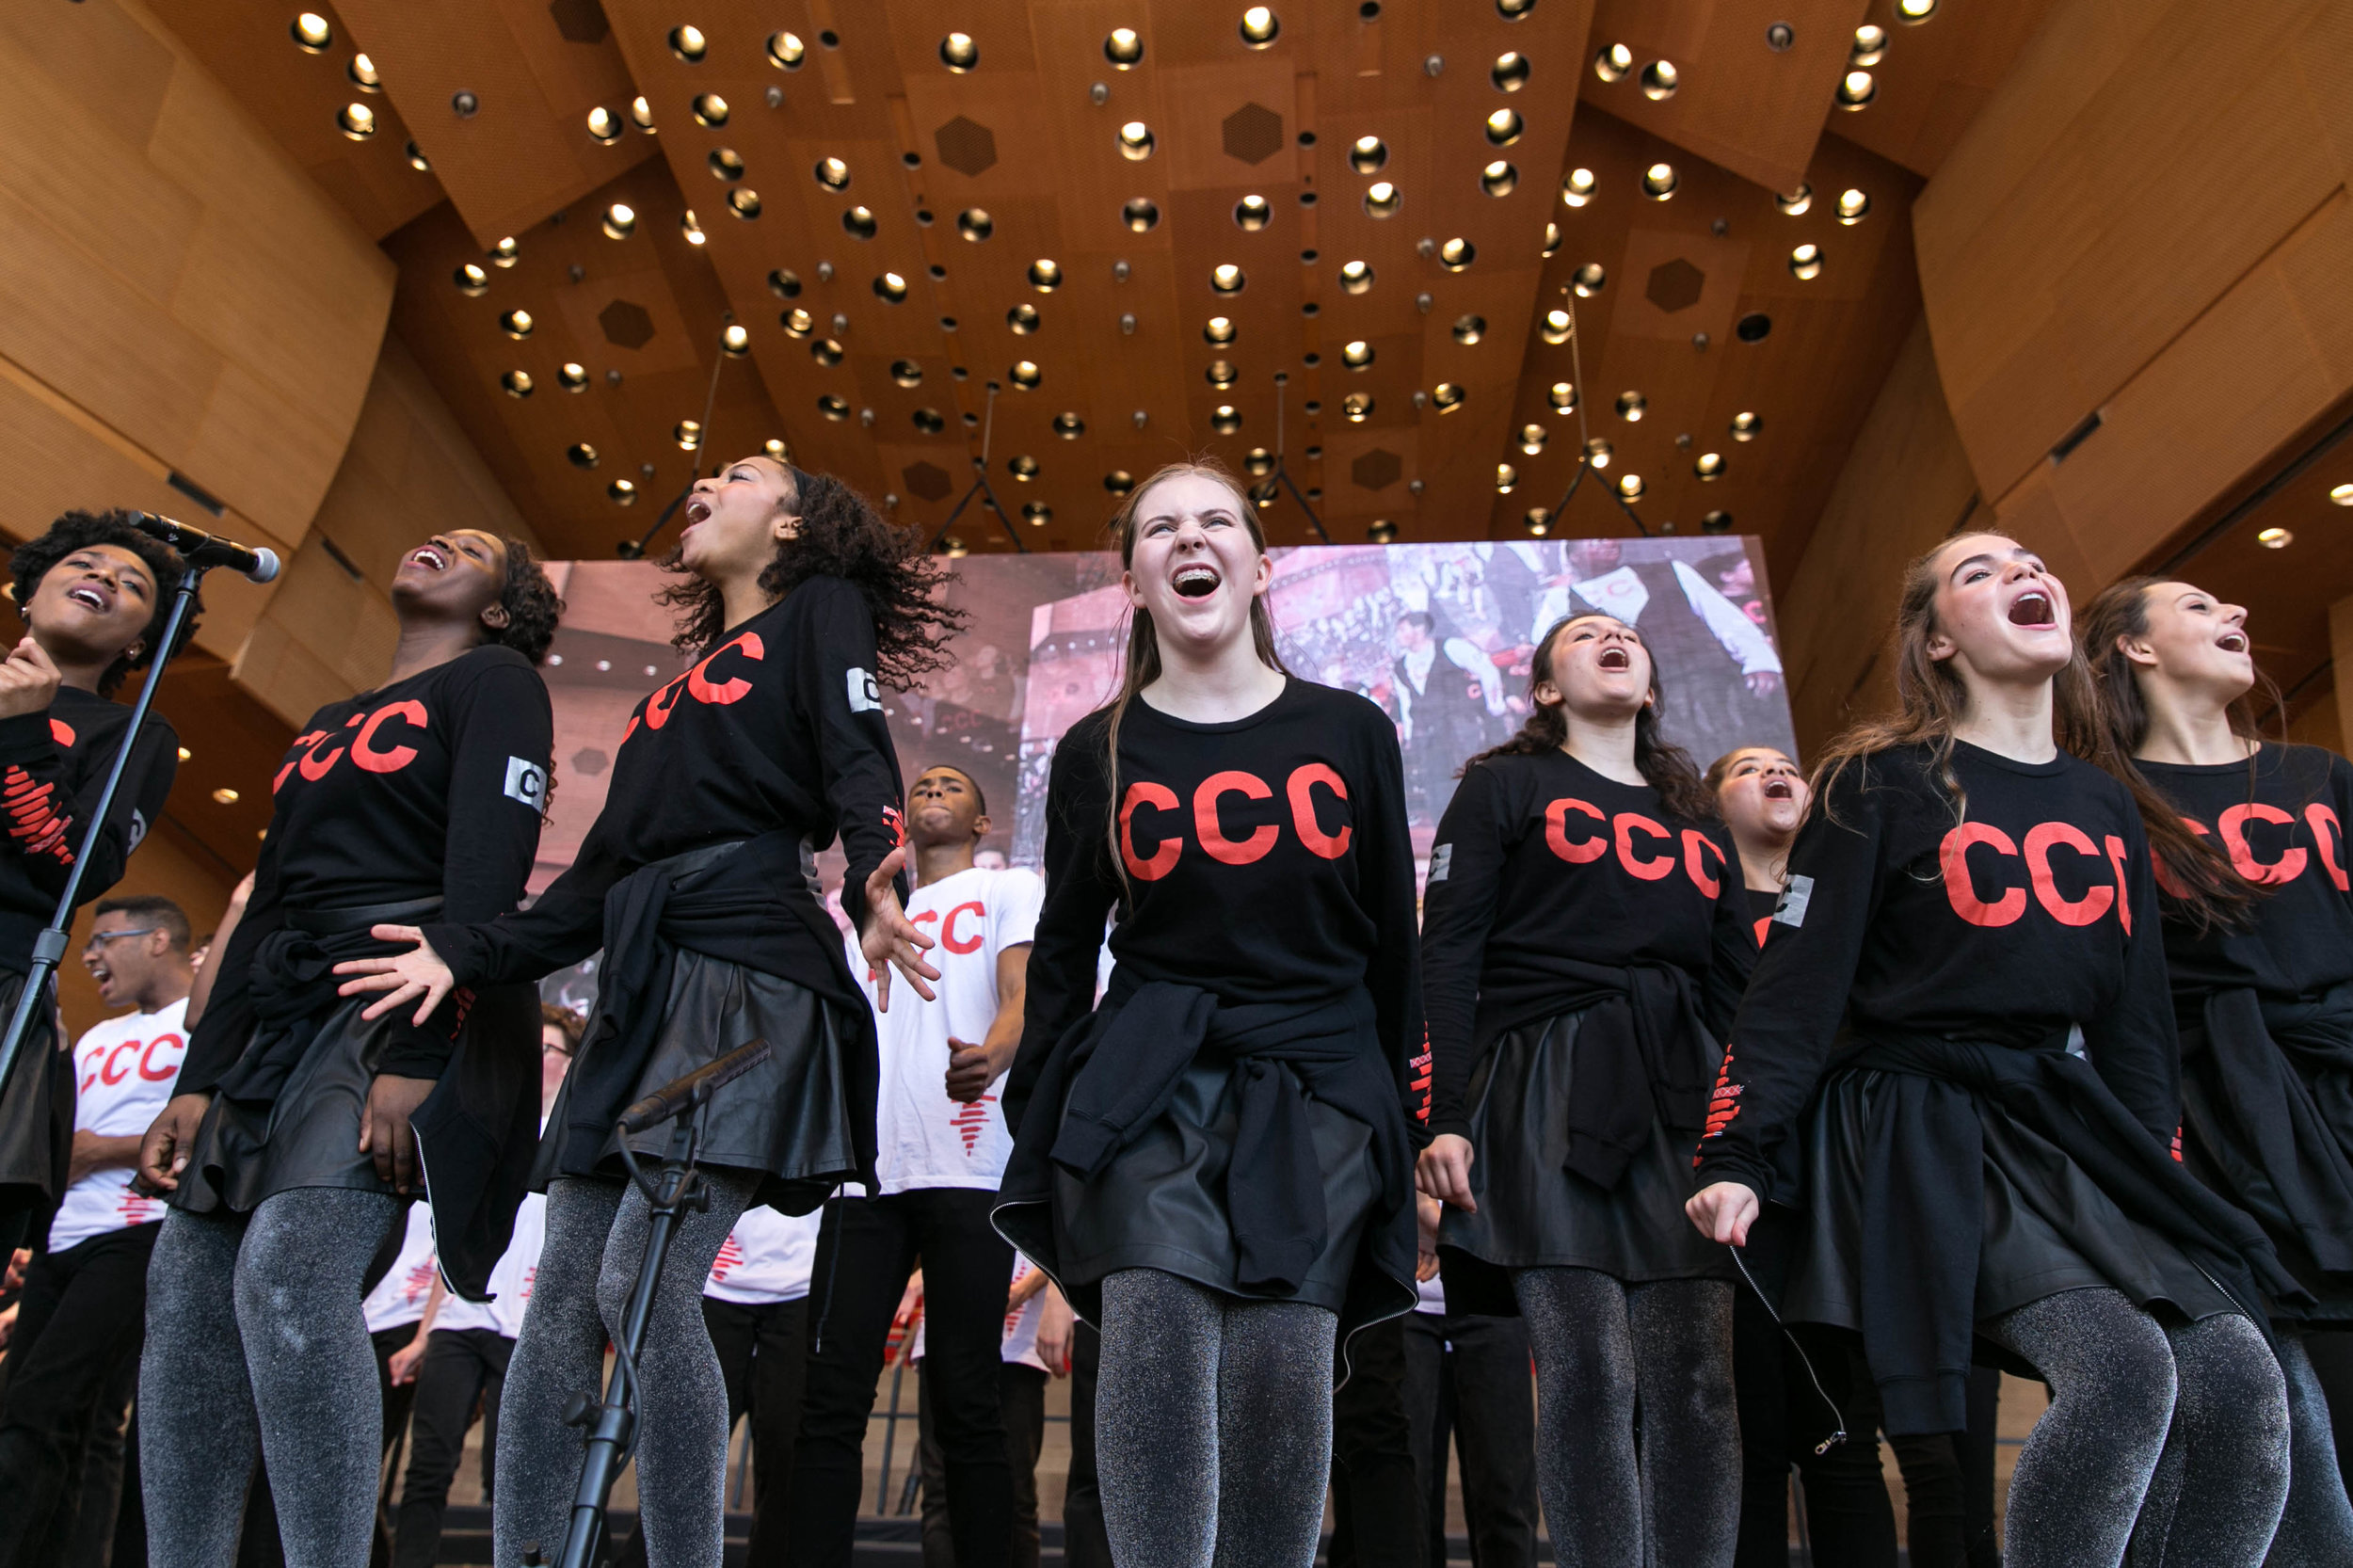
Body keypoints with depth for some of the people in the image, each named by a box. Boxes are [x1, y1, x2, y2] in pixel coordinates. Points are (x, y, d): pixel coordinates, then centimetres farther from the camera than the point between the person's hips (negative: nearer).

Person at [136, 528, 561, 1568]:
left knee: (289, 1269, -23)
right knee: (185, 1281, -3)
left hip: (422, 1005, -8)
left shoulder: (496, 682, 4)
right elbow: (265, 908, 23)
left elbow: (485, 879, -10)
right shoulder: (326, 727, 27)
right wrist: (198, 1083, 14)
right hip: (287, 1014, 8)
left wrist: (415, 1057, -20)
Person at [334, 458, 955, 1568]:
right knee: (561, 1298, 2)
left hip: (748, 975, -8)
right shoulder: (682, 687, 29)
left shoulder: (820, 611, 10)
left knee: (645, 1282, -17)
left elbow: (859, 767, -9)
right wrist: (465, 955, 15)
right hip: (642, 986, 8)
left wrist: (875, 889, -28)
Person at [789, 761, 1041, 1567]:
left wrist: (994, 1051, -26)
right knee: (831, 1396, -2)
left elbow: (1024, 985, -4)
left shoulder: (1011, 888, 15)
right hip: (868, 1165, 4)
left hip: (967, 1167, -4)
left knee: (965, 1402, -5)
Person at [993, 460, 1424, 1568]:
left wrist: (1399, 1108, 12)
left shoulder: (1351, 732, 9)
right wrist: (1037, 1130, 6)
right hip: (1150, 1073, 0)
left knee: (1283, 1354, -12)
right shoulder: (1096, 753, 9)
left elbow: (1393, 942, 12)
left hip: (1317, 1074, 0)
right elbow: (1062, 955, 12)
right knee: (1156, 1319, -19)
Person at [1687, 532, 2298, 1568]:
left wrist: (2154, 1180, 13)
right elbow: (1795, 986, -8)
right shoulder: (1882, 783, -3)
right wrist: (1736, 1159, -15)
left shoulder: (2104, 804, 16)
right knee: (2123, 1369, -24)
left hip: (2071, 1126, 7)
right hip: (1923, 1134, -6)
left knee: (2241, 1382, -13)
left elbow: (2138, 1018, 20)